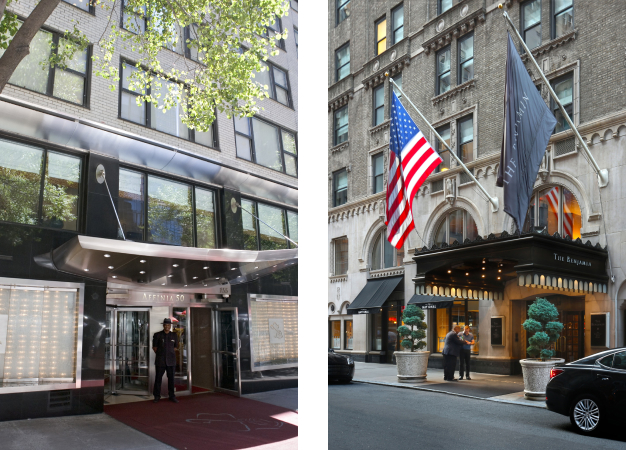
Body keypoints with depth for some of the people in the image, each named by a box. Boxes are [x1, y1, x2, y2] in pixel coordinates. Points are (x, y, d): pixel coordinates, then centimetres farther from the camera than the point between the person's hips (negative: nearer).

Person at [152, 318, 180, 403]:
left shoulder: (174, 335, 7)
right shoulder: (157, 335, 2)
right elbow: (154, 346, 9)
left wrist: (170, 353, 10)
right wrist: (159, 354, 7)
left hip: (171, 360, 1)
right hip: (160, 361, -1)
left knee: (171, 378, 4)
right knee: (158, 378, 1)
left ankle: (172, 396, 13)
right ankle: (157, 396, 11)